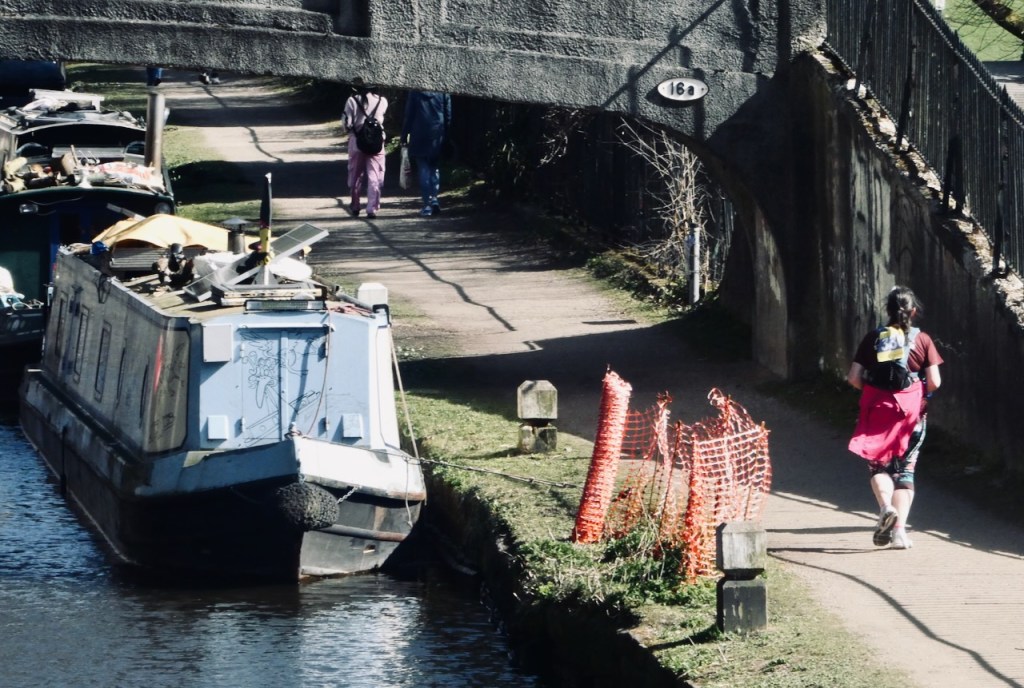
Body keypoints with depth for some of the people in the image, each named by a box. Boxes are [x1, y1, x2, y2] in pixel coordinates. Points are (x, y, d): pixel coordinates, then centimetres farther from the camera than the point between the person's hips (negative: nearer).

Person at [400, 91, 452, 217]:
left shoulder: (415, 92, -4)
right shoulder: (443, 92, 0)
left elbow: (408, 115, -1)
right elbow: (448, 116, 3)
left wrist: (404, 136, 5)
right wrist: (446, 136, 11)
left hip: (419, 137, -2)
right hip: (438, 136, 2)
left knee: (423, 170, 3)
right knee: (435, 169, 15)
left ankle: (427, 204, -2)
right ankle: (434, 199, 1)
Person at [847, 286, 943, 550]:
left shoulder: (873, 338, 0)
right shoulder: (922, 340, -2)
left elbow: (854, 377, -3)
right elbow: (935, 382, -6)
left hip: (878, 409, 0)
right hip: (911, 410, 0)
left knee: (878, 464, 13)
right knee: (905, 469, 8)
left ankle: (885, 506, -16)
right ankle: (899, 530, 2)